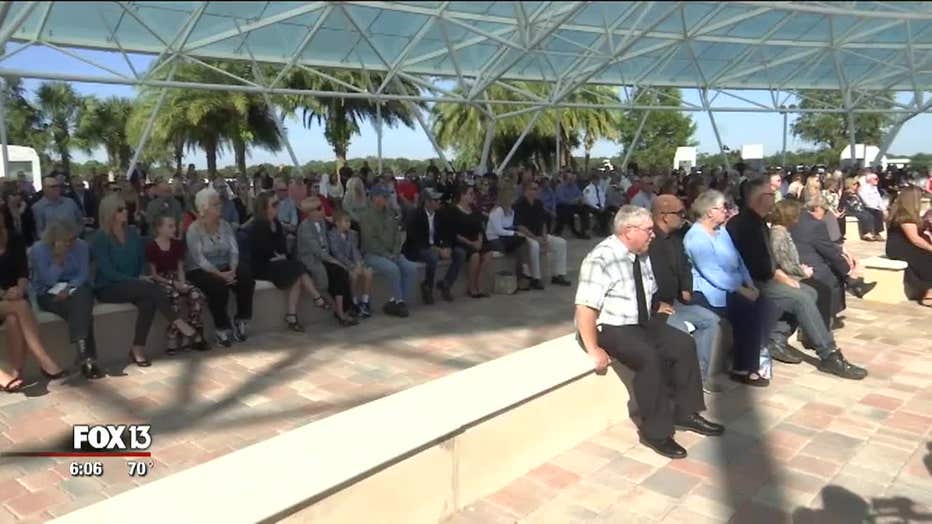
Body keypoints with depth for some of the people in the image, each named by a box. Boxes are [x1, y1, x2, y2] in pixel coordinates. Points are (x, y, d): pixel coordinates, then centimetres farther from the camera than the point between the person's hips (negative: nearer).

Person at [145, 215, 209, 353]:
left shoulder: (177, 244, 9)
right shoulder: (151, 246, -8)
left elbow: (180, 267, 11)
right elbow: (153, 274, -8)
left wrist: (181, 282, -8)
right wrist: (172, 283, -18)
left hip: (176, 279, 5)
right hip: (160, 282, -5)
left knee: (197, 295, -22)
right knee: (175, 297, -36)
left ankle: (193, 335, -15)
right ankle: (173, 338, -26)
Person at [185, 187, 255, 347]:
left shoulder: (225, 225, 6)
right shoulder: (193, 229, -9)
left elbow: (234, 251, -2)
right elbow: (200, 259, -19)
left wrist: (232, 270, -20)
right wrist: (219, 274, -29)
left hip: (224, 268, 5)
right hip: (200, 271, -5)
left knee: (247, 279, -21)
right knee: (218, 286, -34)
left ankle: (240, 322, -5)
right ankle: (222, 328, -15)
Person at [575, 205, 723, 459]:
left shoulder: (642, 255, 4)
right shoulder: (601, 260, -22)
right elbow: (585, 309, -25)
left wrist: (655, 327, 7)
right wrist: (594, 350, -27)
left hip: (640, 322, 9)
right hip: (608, 329, -9)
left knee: (684, 344, -4)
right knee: (650, 358, -29)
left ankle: (685, 413, 10)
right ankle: (655, 431, -14)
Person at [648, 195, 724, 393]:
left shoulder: (675, 238, 11)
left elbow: (685, 267, 26)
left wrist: (686, 290, 9)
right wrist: (656, 305, -23)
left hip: (674, 301, 10)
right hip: (653, 306, -10)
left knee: (711, 320, 3)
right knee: (680, 330, -30)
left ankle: (700, 373, 9)